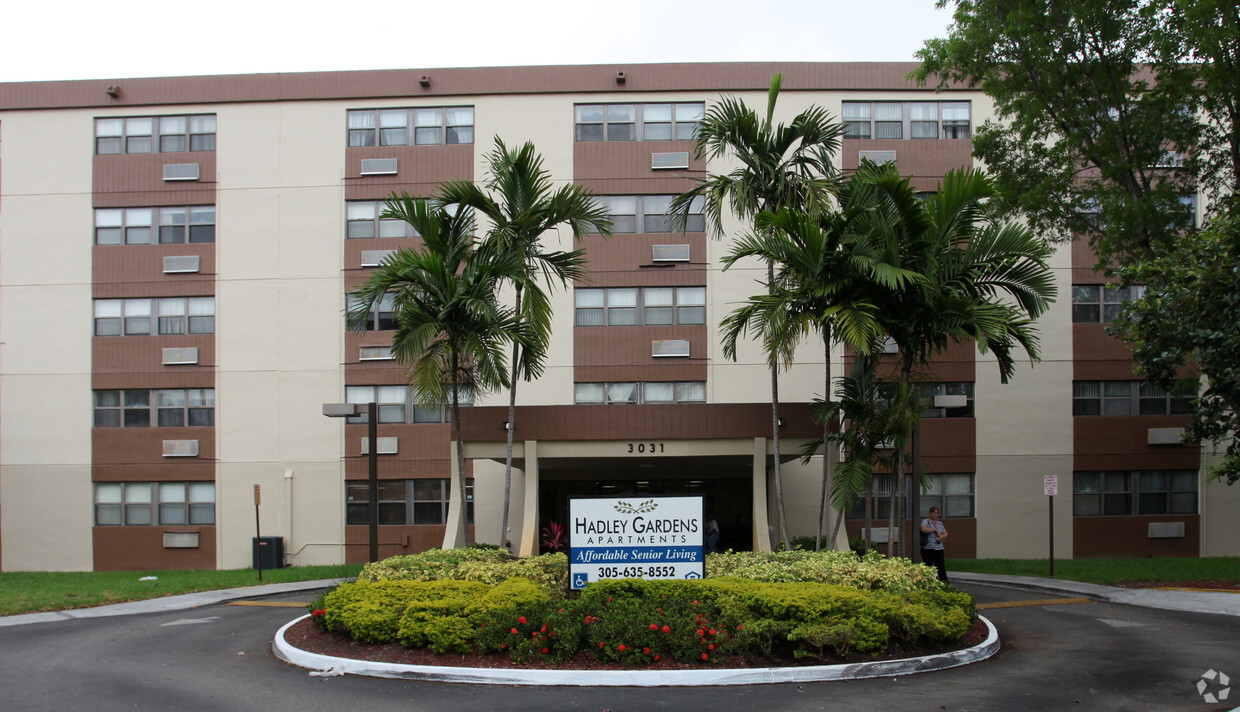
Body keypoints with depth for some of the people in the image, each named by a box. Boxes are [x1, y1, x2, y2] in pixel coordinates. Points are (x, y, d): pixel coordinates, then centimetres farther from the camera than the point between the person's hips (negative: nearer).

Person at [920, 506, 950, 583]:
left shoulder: (939, 523, 19)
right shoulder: (926, 521, 1)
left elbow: (945, 534, 15)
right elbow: (924, 529, -20)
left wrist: (942, 536, -8)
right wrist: (935, 530, -13)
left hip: (939, 549, 5)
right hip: (928, 548, -5)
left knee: (941, 567, -4)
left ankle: (945, 584, -8)